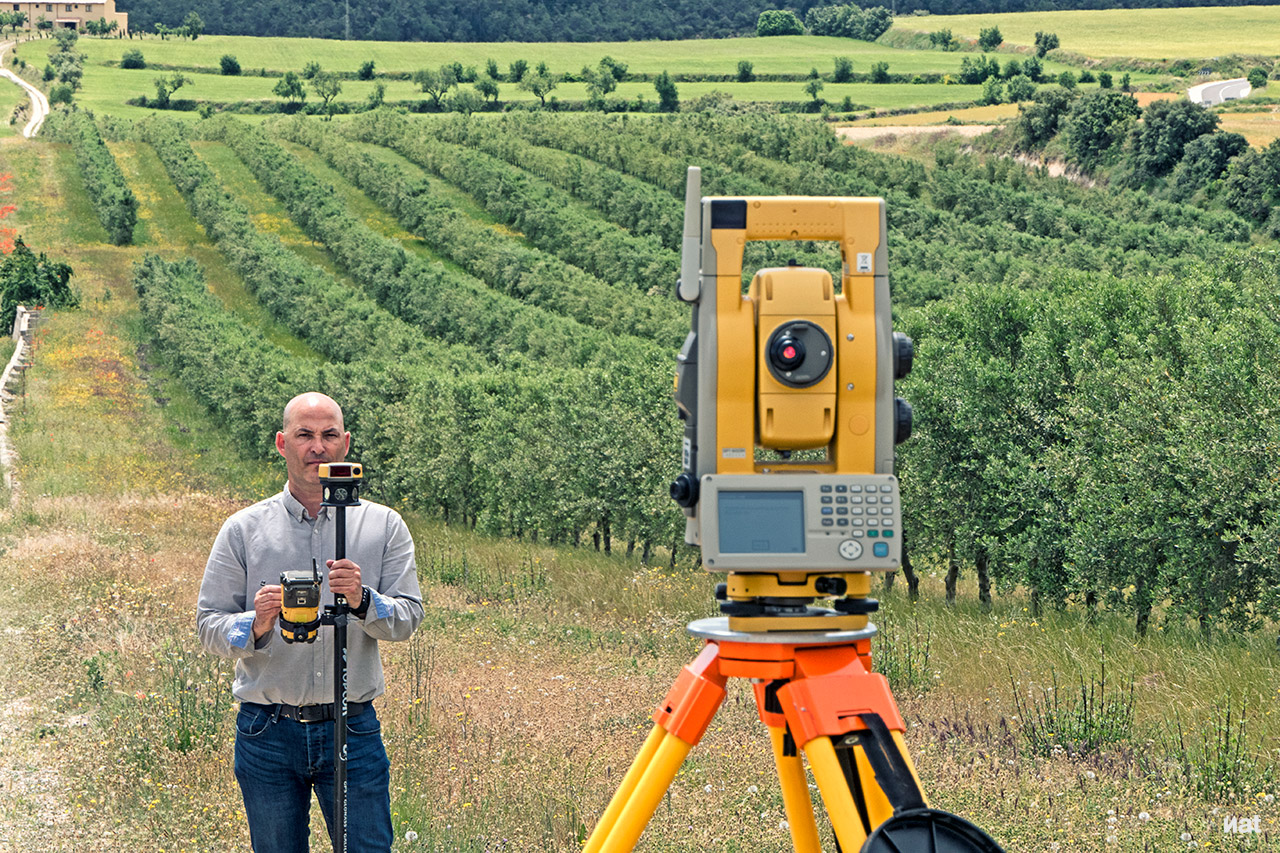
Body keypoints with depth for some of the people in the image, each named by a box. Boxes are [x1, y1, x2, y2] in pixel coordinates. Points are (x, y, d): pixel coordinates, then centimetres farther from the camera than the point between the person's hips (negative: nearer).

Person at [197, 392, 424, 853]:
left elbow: (407, 618, -1)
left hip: (354, 732, 0)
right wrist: (255, 625, -20)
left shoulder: (383, 526, 6)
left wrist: (363, 601, -22)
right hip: (267, 733, 0)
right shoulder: (243, 530, 4)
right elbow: (208, 624, 2)